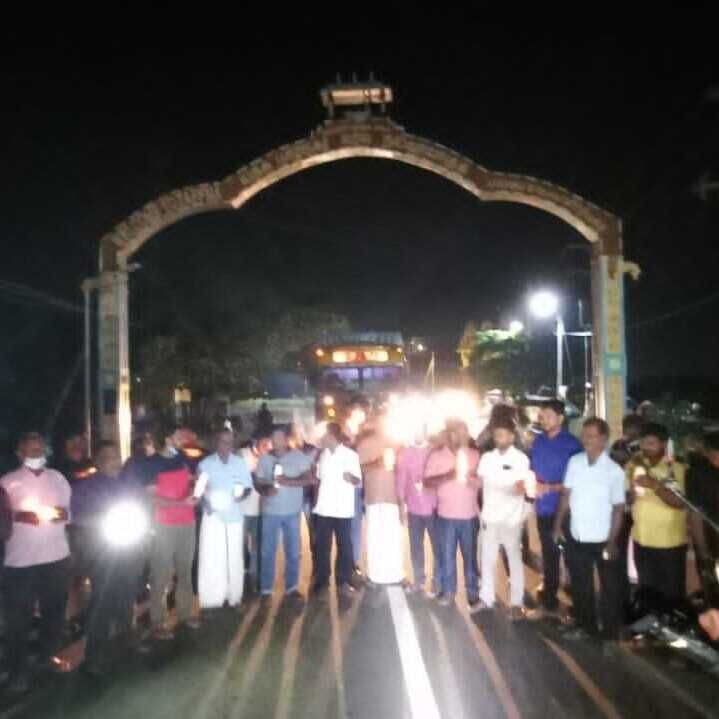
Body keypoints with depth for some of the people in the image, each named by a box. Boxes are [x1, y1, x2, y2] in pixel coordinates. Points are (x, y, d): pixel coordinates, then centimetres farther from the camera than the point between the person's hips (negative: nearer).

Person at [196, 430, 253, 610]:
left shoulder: (240, 463, 4)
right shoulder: (205, 463, -3)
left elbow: (248, 487, 8)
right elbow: (198, 490, 1)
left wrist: (241, 495, -13)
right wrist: (206, 502, -17)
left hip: (234, 516, 2)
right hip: (212, 516, -2)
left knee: (234, 558, 8)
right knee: (211, 559, -2)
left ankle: (234, 597, 20)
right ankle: (211, 600, 7)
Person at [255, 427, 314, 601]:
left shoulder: (299, 456, -3)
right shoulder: (264, 459, 2)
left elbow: (308, 479, -9)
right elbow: (257, 483, 3)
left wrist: (288, 481, -23)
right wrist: (266, 490, -19)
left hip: (292, 512, 0)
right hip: (270, 512, 0)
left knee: (293, 551, 8)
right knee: (267, 551, 4)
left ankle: (292, 587, 20)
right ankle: (266, 589, 14)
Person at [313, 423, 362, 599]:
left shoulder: (351, 455, -5)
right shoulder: (322, 455, 8)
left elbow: (358, 482, -7)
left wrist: (351, 477, -29)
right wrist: (315, 500, 10)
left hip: (343, 510, -3)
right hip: (323, 509, 3)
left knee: (345, 546, 4)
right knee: (322, 547, 6)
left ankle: (344, 582, 15)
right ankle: (322, 583, 15)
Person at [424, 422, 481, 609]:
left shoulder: (475, 455, 3)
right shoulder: (437, 455, -2)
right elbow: (427, 481, -7)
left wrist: (473, 478, -17)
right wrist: (447, 476, -21)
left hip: (469, 515, 1)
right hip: (446, 514, 0)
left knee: (470, 555, 7)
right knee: (447, 555, 9)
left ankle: (473, 594, 19)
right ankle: (448, 591, 23)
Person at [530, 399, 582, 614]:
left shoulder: (572, 444, -12)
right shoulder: (538, 441, 6)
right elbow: (532, 470, 12)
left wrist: (549, 488, -20)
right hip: (544, 508, 5)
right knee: (548, 553, 18)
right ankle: (549, 594, 34)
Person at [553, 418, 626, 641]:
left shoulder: (614, 471, -14)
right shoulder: (574, 462, -3)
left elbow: (618, 508, -10)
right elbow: (566, 495, 5)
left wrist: (612, 542, -11)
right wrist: (558, 524, 4)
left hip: (603, 540, -4)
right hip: (577, 538, 4)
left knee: (609, 588, 12)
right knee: (580, 586, 18)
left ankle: (610, 632, 29)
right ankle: (585, 625, 37)